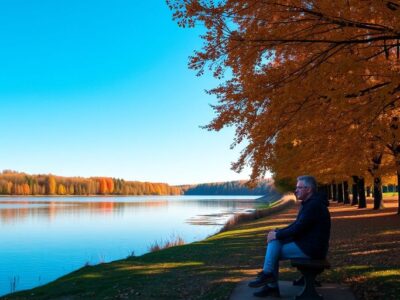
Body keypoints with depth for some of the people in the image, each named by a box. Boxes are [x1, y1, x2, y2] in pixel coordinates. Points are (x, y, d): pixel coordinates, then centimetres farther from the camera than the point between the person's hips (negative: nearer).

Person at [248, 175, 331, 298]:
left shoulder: (314, 205, -19)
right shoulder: (309, 203, 13)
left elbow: (298, 229, -23)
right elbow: (296, 225, 17)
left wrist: (277, 235, -12)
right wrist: (277, 232, 4)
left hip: (311, 248, -10)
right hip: (306, 244, 10)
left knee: (274, 243, -12)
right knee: (274, 242, 3)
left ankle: (267, 274, 1)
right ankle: (272, 286, 2)